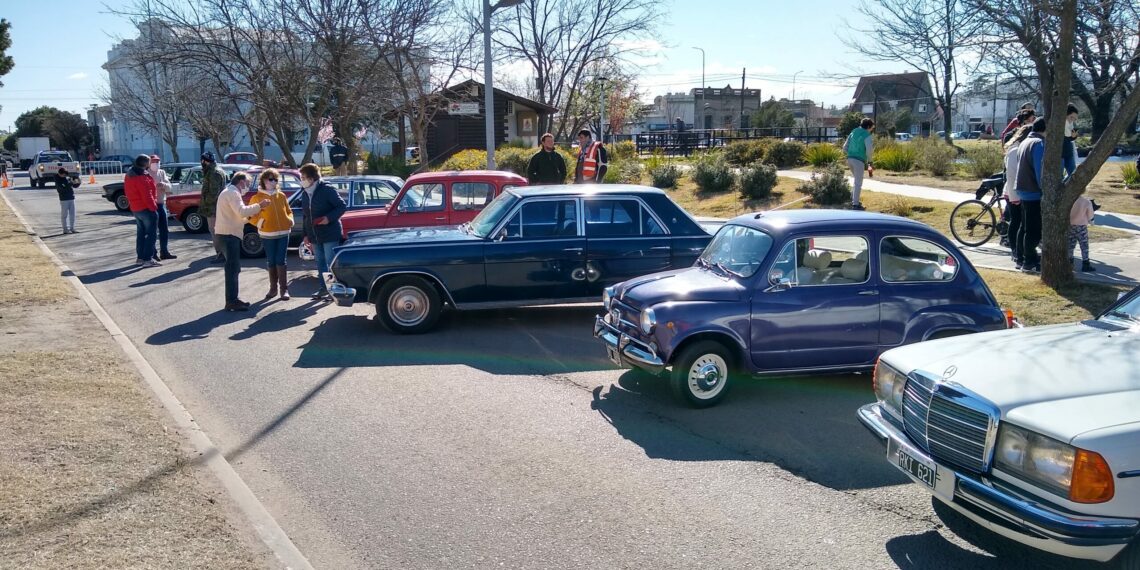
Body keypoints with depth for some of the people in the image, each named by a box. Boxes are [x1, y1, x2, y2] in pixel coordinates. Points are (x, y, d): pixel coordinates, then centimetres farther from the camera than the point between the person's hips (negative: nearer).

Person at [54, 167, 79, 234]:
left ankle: (72, 228, 16)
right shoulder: (58, 180, -8)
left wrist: (78, 183, -7)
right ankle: (66, 229, 3)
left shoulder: (68, 178, 9)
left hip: (71, 198, 6)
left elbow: (75, 186, 14)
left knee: (72, 214, 8)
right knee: (64, 215, 0)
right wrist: (70, 183, -27)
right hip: (64, 199, -6)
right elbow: (62, 188, -21)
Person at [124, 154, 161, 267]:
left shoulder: (129, 175, 11)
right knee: (151, 234, -5)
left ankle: (140, 257, 20)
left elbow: (128, 192, 18)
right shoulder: (142, 177, -20)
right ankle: (148, 259, -8)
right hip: (146, 208, -10)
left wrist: (132, 203, 21)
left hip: (135, 209, 10)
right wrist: (153, 207, -16)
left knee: (141, 233, 17)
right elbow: (147, 195, -22)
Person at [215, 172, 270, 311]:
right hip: (229, 234, -11)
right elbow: (241, 211, -24)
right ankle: (231, 301, -8)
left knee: (233, 268, 14)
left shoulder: (228, 192, 21)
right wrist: (259, 206, -17)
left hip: (228, 233, 11)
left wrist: (250, 215, 12)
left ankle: (233, 298, 19)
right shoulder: (232, 193, -12)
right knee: (232, 268, -9)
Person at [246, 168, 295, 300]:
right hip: (267, 235, -1)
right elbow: (250, 215, 1)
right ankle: (273, 288, 18)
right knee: (271, 262, 8)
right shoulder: (257, 197, -1)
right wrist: (259, 223, -16)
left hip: (283, 233, 1)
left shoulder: (281, 196, 8)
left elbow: (288, 211, 19)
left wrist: (290, 220, 1)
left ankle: (284, 289, 1)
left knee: (280, 261, -2)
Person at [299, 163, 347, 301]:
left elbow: (342, 206, -13)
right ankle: (323, 287, 19)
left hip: (330, 234, -7)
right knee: (320, 262, 11)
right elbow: (306, 215, 18)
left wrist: (329, 218, -24)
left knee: (330, 263, -4)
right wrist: (306, 234, 15)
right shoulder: (305, 194, 11)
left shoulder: (327, 190, -12)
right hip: (315, 235, 7)